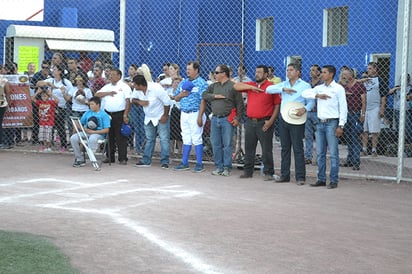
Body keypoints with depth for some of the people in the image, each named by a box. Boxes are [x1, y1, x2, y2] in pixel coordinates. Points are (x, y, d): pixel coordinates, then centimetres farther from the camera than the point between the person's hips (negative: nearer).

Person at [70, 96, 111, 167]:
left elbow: (106, 130, -8)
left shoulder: (104, 115, -1)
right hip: (85, 132, 5)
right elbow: (80, 124, 15)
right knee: (73, 138, -20)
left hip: (98, 134, -5)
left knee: (92, 139, -41)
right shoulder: (87, 113, 15)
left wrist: (93, 132, -16)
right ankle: (80, 159, -9)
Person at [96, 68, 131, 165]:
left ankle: (123, 158, -3)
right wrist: (108, 93, -4)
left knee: (121, 137, -5)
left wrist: (125, 115, -14)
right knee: (109, 137, 8)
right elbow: (97, 94, 10)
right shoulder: (107, 87, 18)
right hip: (108, 114, 5)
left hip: (119, 114, -5)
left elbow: (128, 101, -5)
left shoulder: (124, 87, 2)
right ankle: (109, 157, 16)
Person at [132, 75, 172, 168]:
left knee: (164, 139, -8)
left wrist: (165, 116, -17)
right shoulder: (137, 90, -11)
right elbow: (133, 99, 5)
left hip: (161, 117, -6)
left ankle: (164, 162, -6)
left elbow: (167, 102, -21)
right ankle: (146, 161, 18)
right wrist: (139, 102, -18)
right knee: (149, 139, 12)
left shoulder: (156, 88, -28)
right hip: (148, 118, 6)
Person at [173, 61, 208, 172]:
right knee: (186, 139, 10)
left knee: (196, 139, -4)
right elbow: (176, 98, 19)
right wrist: (181, 94, -4)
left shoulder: (201, 83, -6)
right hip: (184, 114, 6)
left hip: (195, 114, -6)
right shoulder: (183, 83, 14)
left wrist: (200, 116, -19)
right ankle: (184, 163, 15)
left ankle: (199, 164, 1)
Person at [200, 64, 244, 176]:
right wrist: (215, 96, -4)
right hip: (215, 119, 6)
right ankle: (218, 167, 14)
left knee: (227, 145, -3)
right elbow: (204, 95, 11)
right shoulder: (213, 86, 16)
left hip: (227, 119, -5)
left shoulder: (233, 86, -2)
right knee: (216, 145, 6)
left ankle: (227, 168, 2)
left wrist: (237, 118, -11)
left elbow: (240, 104, -4)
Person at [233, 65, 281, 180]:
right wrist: (251, 87, -6)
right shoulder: (250, 85, 13)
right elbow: (236, 86, 5)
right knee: (249, 148, 11)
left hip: (264, 123, -5)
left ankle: (268, 173, 5)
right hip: (250, 122, 5)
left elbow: (277, 105, -5)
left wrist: (271, 121, -12)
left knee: (267, 149, -2)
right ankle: (248, 171, 19)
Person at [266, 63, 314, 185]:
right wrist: (283, 89, -14)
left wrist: (305, 109, -24)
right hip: (283, 119, 5)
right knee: (285, 148, 10)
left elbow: (311, 102, -3)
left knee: (298, 149, -6)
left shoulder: (305, 86, 0)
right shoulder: (283, 84, 12)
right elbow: (268, 89, -1)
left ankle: (300, 177, -3)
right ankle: (284, 175, 17)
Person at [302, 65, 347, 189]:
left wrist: (341, 126, -12)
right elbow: (304, 93, 4)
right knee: (320, 153, 8)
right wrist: (316, 95, -11)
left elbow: (343, 108, -6)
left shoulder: (338, 89, -3)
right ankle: (321, 179, 16)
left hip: (332, 123, -6)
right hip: (320, 123, 6)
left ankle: (334, 180, -1)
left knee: (333, 153, -4)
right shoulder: (319, 88, 13)